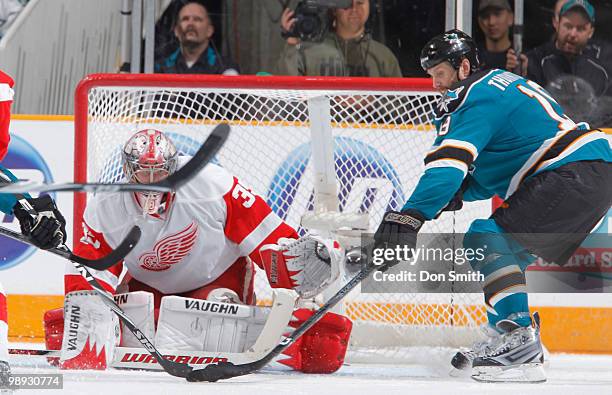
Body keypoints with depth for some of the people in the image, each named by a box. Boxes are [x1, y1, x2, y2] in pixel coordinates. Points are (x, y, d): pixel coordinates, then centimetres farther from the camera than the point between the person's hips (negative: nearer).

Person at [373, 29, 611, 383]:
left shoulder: (475, 98, -8)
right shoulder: (500, 85, 24)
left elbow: (450, 160, -23)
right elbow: (498, 171, 29)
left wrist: (411, 216, -30)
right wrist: (459, 192, 14)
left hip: (570, 178, -11)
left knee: (486, 238, -15)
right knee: (508, 246, 21)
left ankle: (519, 338, -24)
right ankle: (508, 336, 24)